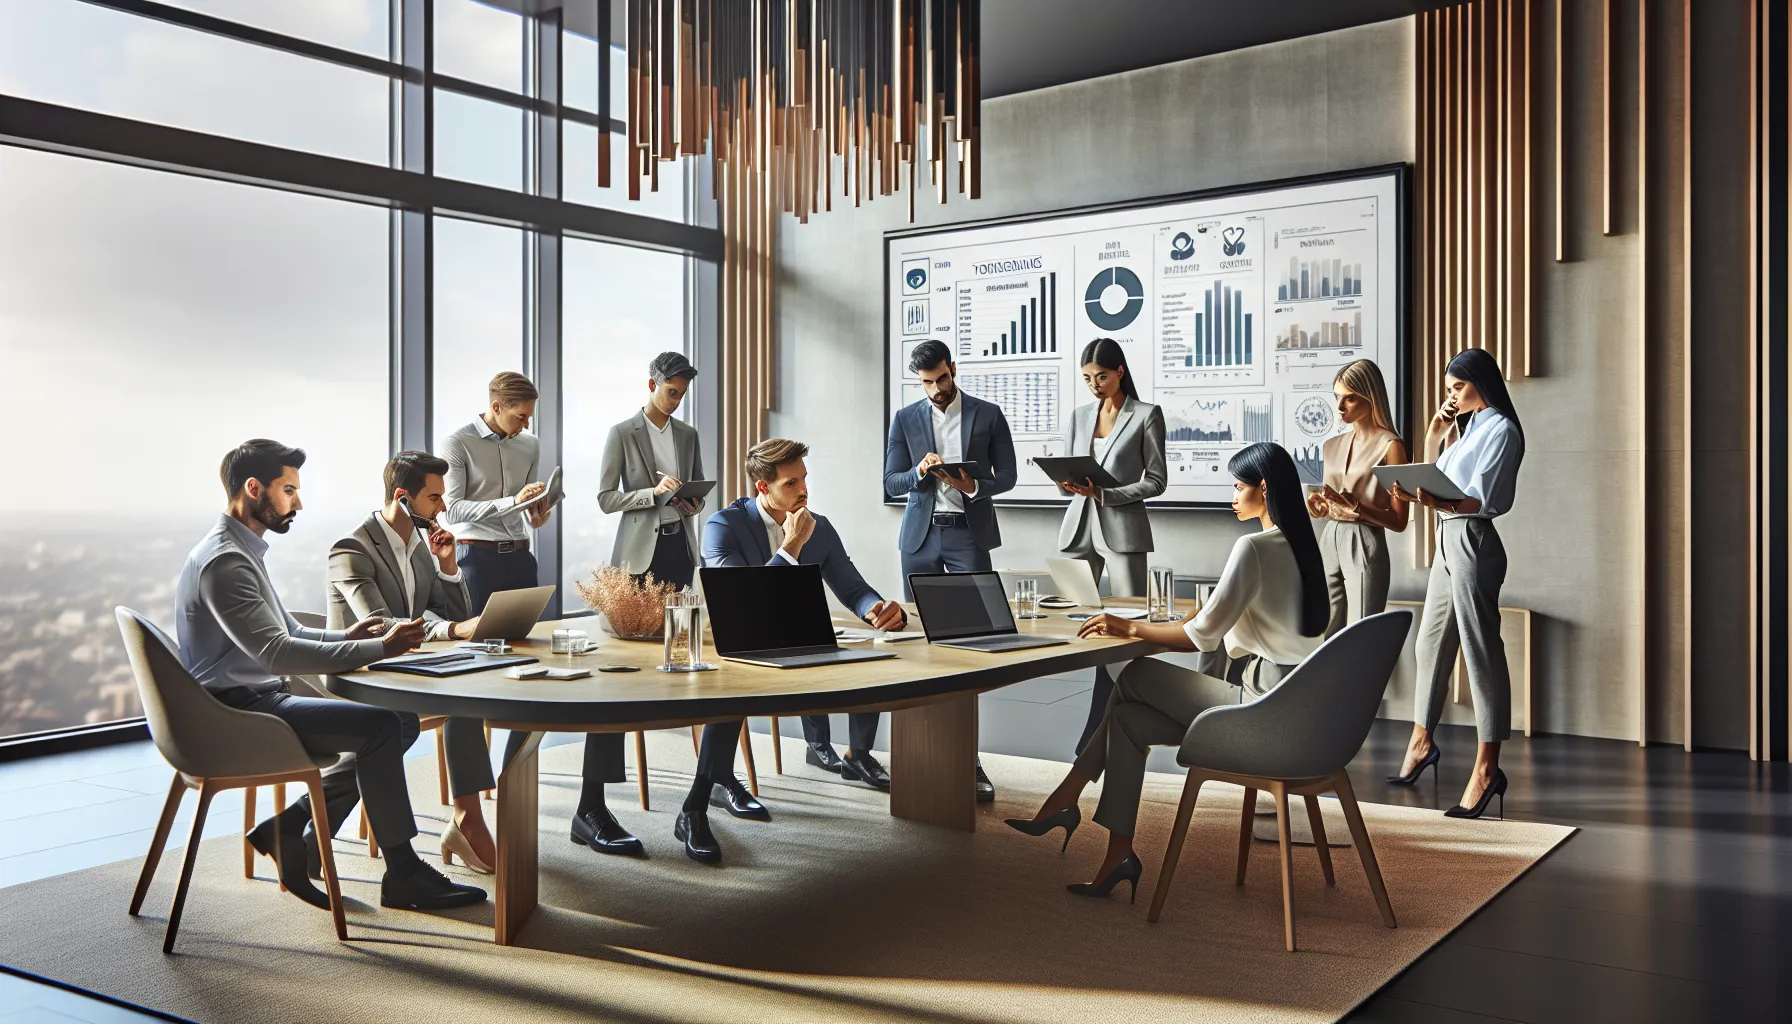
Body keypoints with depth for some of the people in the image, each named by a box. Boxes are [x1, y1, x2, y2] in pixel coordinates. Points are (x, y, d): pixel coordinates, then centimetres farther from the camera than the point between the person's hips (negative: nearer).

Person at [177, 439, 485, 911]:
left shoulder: (243, 551, 16)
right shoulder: (223, 561, -18)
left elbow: (287, 631, 21)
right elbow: (277, 654, -27)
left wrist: (344, 636, 1)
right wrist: (377, 649, -27)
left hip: (263, 699, 10)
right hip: (241, 712, -10)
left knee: (404, 721, 3)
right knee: (379, 727, -23)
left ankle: (290, 829, 3)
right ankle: (403, 875, -14)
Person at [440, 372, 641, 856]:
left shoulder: (529, 445, 12)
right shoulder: (458, 444, -5)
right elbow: (452, 508, -12)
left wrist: (538, 513, -3)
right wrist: (511, 502, -22)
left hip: (519, 557, 6)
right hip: (477, 558, -6)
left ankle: (512, 774, 9)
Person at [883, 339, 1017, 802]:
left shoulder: (988, 414, 4)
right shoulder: (905, 419, 8)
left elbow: (1007, 475, 4)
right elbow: (892, 483, 6)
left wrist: (974, 486, -15)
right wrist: (920, 471, -14)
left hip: (969, 534, -2)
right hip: (921, 536, 2)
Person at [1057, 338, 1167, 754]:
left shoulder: (1146, 415, 0)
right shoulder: (1080, 416, 15)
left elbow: (1156, 481, -3)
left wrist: (1104, 494, -14)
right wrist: (1070, 484, -4)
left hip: (1122, 528, -5)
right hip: (1080, 525, 5)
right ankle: (1099, 720, 9)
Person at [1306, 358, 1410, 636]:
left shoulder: (1389, 446, -6)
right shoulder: (1333, 446, 13)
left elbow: (1399, 521, -8)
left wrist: (1354, 507, -20)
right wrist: (1320, 507, -1)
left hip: (1364, 547, -6)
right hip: (1329, 544, 6)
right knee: (1327, 636, 7)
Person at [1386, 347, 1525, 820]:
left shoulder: (1500, 430, -7)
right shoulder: (1466, 427, 20)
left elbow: (1485, 500, -17)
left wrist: (1437, 501, -32)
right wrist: (1434, 437, 12)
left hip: (1473, 541, -9)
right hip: (1449, 539, 10)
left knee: (1480, 649, -9)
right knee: (1431, 642, 15)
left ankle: (1486, 768, -8)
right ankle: (1421, 741, 28)